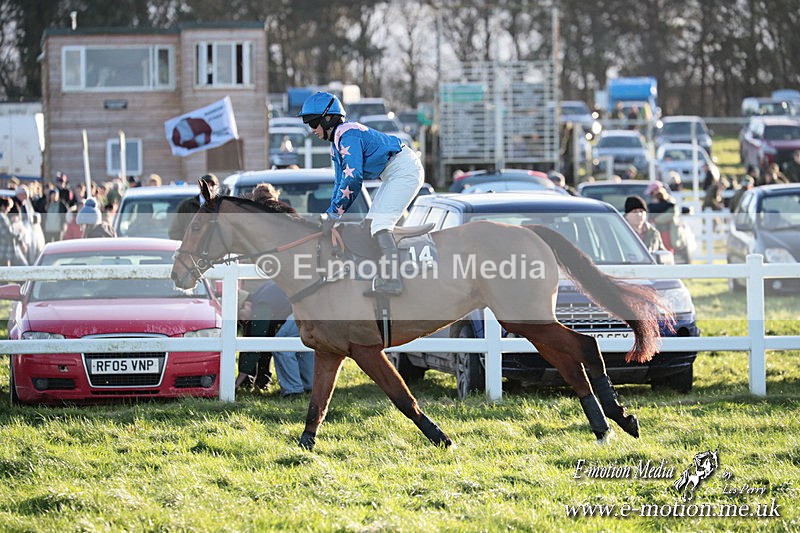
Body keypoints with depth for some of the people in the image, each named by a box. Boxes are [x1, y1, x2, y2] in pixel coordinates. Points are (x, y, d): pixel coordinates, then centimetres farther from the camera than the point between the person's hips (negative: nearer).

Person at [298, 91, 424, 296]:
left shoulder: (347, 134, -18)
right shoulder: (336, 145, 15)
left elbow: (352, 177, -25)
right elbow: (341, 182, 19)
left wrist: (333, 214, -21)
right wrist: (332, 216, 8)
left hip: (405, 169, -11)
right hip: (393, 175, 11)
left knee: (380, 223, -19)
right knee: (372, 223, 10)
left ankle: (392, 280, -26)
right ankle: (383, 279, 8)